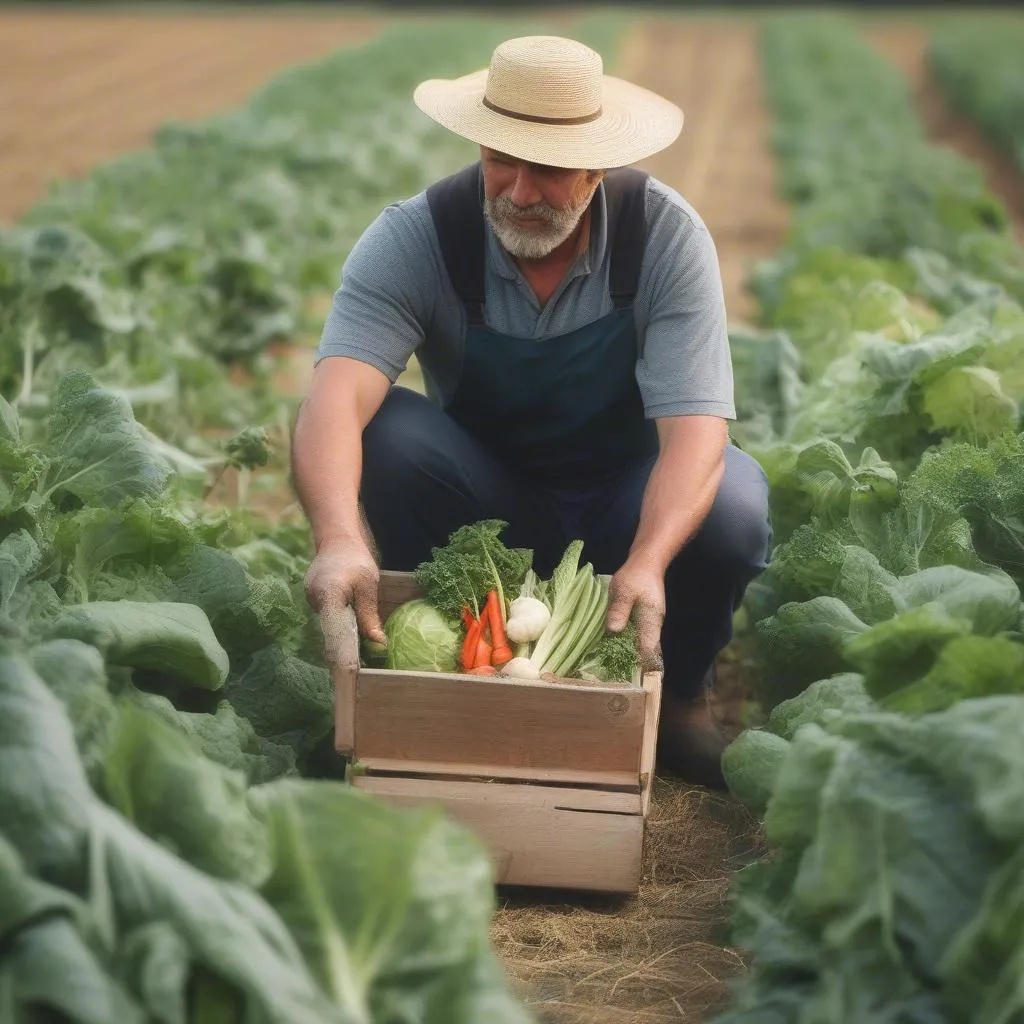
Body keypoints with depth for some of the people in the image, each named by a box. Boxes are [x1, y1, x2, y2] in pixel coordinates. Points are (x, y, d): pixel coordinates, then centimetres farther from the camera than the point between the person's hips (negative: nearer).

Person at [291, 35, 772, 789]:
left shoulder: (667, 235, -20)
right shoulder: (415, 238, -20)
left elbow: (695, 425, -28)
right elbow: (336, 397, -35)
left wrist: (647, 564, -48)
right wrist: (339, 541, -56)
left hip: (627, 509, 0)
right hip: (484, 500, 0)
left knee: (733, 505, -32)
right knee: (385, 432, -29)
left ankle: (676, 697, 0)